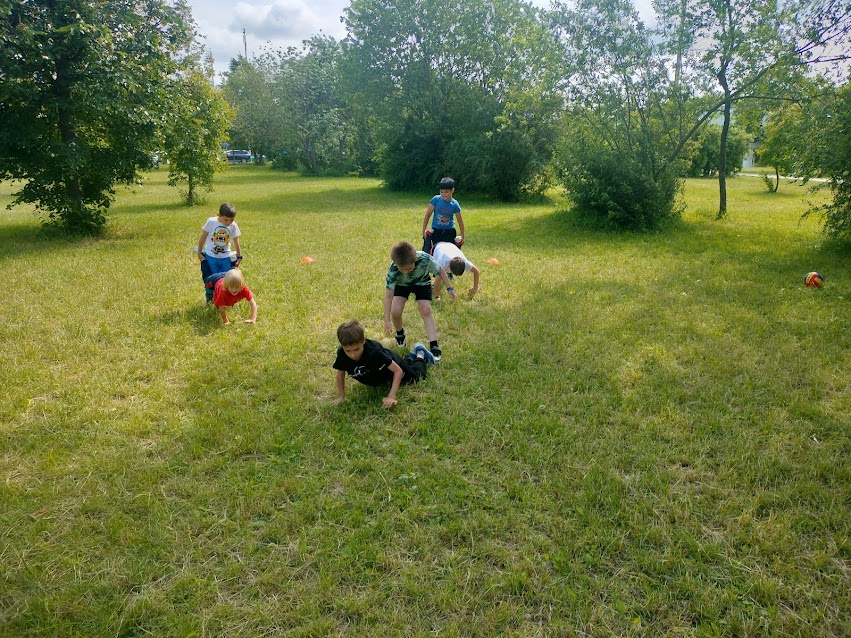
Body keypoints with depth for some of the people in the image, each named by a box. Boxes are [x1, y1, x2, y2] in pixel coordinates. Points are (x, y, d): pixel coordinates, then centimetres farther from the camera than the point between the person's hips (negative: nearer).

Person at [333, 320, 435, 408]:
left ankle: (420, 355, 43)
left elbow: (398, 370, -39)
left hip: (391, 363, -4)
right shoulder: (342, 353, -35)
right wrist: (341, 397, -18)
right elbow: (340, 374, -15)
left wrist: (391, 396, -45)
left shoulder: (374, 352, -45)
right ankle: (410, 357, 55)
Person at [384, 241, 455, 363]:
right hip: (401, 284, 0)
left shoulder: (425, 259, -39)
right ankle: (400, 333, 18)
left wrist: (449, 288, -14)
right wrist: (387, 322, -33)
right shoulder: (393, 270, -38)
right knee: (395, 312, -15)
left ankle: (434, 346, -11)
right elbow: (388, 296, -32)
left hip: (422, 282, 0)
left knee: (426, 310, -17)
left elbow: (440, 270, -16)